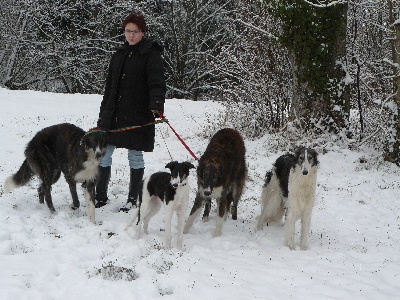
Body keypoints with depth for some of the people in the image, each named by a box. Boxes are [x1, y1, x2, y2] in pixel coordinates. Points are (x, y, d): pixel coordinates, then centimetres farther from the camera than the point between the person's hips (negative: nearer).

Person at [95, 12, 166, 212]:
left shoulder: (151, 54, -5)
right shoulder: (119, 55, 15)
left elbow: (157, 83, -17)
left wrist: (157, 105, -34)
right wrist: (103, 114, 18)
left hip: (139, 116, -6)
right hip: (114, 114, 6)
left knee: (135, 157, 4)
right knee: (103, 154, 5)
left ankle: (132, 199, 15)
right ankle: (101, 196, 16)